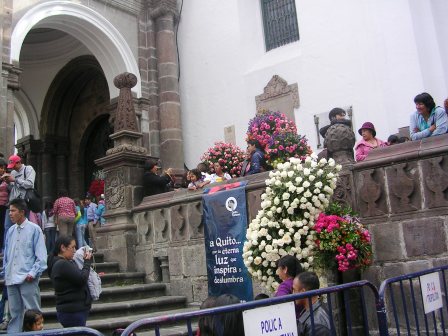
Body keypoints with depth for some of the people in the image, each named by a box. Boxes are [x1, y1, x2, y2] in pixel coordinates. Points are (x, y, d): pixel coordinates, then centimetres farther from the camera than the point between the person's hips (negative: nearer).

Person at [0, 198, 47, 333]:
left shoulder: (34, 229, -5)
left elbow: (41, 255, -7)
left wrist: (33, 273, -15)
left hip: (27, 279, -5)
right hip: (11, 279, 6)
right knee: (14, 312, 13)